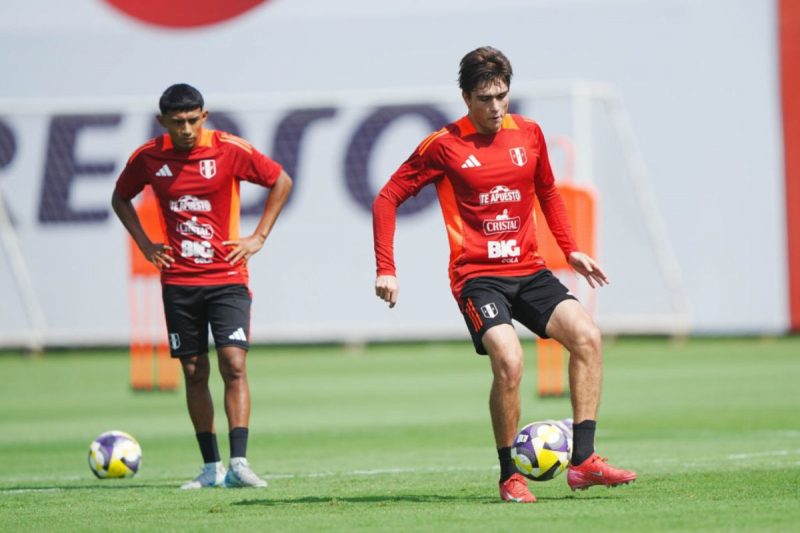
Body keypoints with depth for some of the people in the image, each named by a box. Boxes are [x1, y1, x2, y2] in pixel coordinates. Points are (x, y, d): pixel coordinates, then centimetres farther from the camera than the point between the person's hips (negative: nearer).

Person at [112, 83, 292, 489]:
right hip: (178, 281, 2)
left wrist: (258, 237, -2)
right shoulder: (147, 158, -2)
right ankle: (211, 468, 11)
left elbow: (281, 182, 3)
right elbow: (120, 198, 17)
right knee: (194, 373, 4)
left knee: (234, 364, -14)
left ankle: (239, 463, -17)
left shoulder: (230, 150, -9)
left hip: (227, 277, -2)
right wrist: (145, 244, 6)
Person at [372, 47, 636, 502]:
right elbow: (388, 198, 1)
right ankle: (510, 477, -9)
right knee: (509, 362, -26)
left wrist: (572, 249, 17)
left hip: (528, 270, 5)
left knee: (587, 336, -16)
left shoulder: (528, 134, 8)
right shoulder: (444, 145, -5)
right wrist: (386, 269, -6)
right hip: (477, 275, -5)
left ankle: (583, 461, -13)